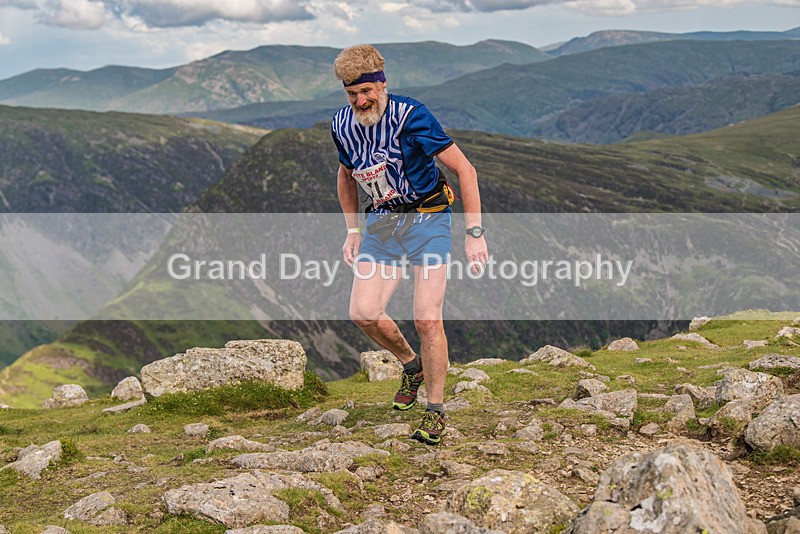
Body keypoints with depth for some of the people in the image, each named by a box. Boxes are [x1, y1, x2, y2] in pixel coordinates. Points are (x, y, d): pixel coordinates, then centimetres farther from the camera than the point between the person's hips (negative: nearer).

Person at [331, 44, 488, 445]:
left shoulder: (411, 116, -20)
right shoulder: (342, 125, -3)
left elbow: (465, 170, -17)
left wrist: (474, 234, -20)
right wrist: (352, 231, 11)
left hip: (427, 218, -5)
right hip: (381, 220, 5)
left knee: (427, 320, -12)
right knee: (363, 313, -10)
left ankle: (435, 410, 6)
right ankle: (412, 365, 20)